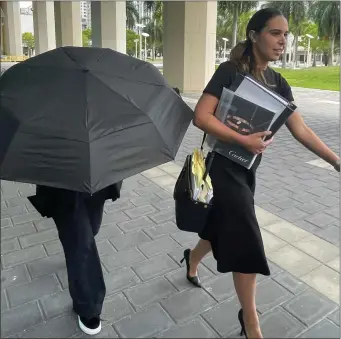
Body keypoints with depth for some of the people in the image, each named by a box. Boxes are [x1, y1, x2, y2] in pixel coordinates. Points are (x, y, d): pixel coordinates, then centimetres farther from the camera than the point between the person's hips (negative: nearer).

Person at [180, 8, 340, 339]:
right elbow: (201, 117, -22)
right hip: (224, 164, -7)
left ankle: (192, 258, 54)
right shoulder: (230, 71, -14)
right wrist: (244, 140, -24)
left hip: (248, 167, 7)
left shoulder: (278, 83, 5)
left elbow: (301, 130, 4)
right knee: (246, 241, -5)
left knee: (224, 226, 21)